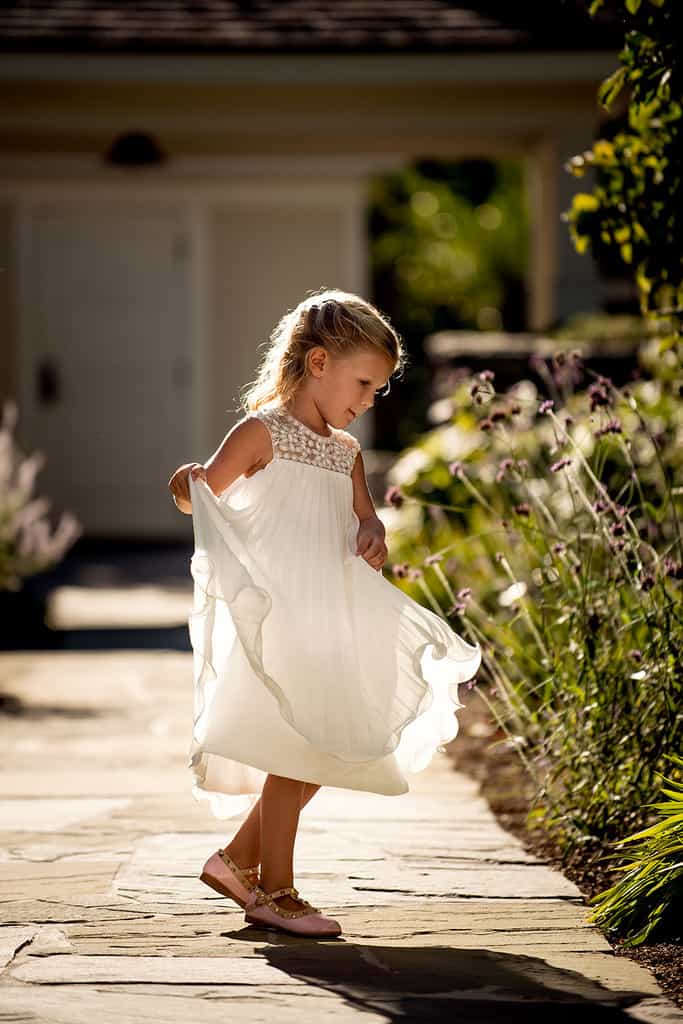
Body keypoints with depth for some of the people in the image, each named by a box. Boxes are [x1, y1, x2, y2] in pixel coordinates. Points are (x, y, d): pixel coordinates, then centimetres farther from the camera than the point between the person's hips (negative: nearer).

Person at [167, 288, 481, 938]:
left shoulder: (345, 452, 16)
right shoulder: (263, 432, -5)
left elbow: (364, 520, 15)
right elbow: (203, 495, -1)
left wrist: (372, 539, -4)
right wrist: (187, 488, -21)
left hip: (328, 626, 8)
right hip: (275, 621, -8)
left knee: (322, 754, 9)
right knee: (296, 752, -8)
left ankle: (236, 859, 22)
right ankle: (274, 891, 2)